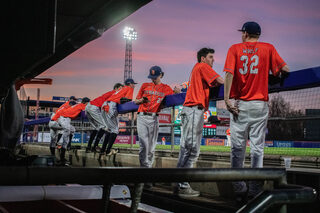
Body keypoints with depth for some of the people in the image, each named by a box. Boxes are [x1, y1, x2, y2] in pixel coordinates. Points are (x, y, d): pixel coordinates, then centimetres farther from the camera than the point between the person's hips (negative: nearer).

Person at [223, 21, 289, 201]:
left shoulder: (235, 48, 5)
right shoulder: (268, 48, 6)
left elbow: (230, 73, -8)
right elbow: (285, 69, 1)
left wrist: (227, 99, -12)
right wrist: (275, 71, 23)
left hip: (239, 104, 0)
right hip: (259, 104, 0)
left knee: (238, 146, 5)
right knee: (257, 147, 2)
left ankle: (239, 188, 6)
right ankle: (255, 189, 3)